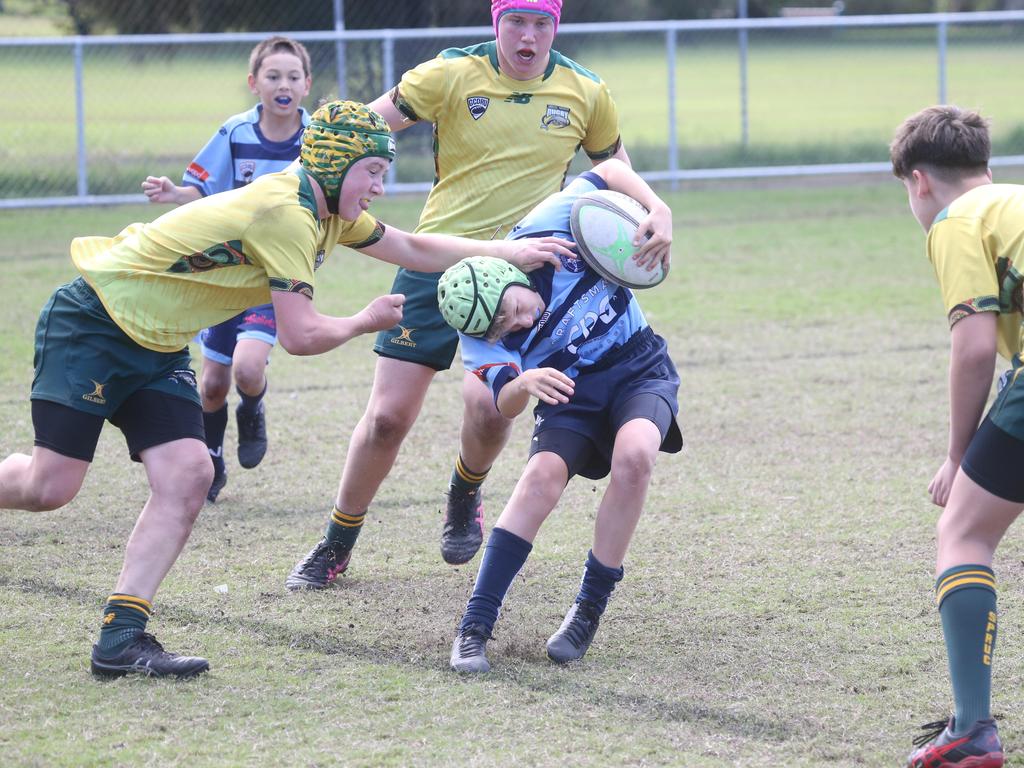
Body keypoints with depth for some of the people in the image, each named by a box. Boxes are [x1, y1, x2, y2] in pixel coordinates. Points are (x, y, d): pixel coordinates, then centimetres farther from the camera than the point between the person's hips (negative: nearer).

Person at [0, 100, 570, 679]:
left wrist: (513, 254, 12)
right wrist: (367, 321, -3)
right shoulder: (286, 213, -23)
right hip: (92, 322, -9)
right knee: (51, 486, -15)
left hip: (157, 348, 9)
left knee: (188, 478, -7)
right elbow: (300, 336, -21)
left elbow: (414, 249, 19)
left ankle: (122, 638, -7)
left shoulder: (329, 210, 7)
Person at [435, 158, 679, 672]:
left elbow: (611, 171, -7)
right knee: (543, 475, -27)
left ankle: (589, 611, -18)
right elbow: (504, 405, -27)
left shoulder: (544, 229, -21)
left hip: (640, 369, -1)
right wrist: (523, 385, -50)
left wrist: (660, 213, -22)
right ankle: (474, 627, -22)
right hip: (570, 392, 1)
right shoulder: (481, 339, -17)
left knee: (634, 455, -31)